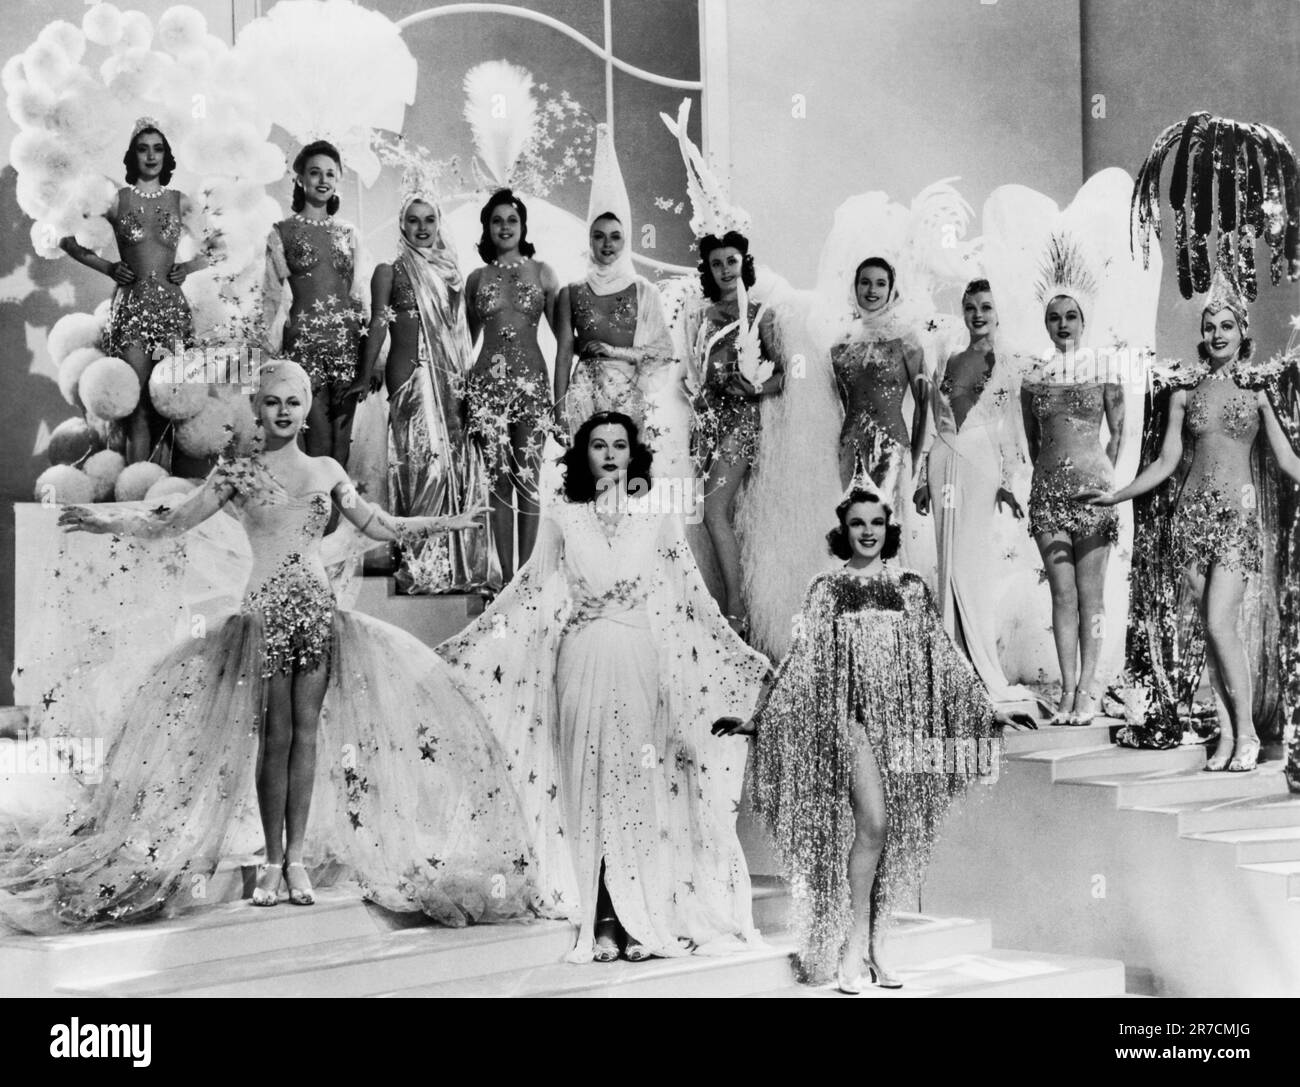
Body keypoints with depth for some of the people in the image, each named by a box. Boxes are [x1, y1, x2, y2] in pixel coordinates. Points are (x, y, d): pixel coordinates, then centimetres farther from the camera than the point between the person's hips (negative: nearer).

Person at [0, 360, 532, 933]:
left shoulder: (326, 471, 12)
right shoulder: (238, 472, 5)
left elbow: (379, 526, 19)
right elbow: (173, 523, 3)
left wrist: (450, 522, 17)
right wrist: (109, 519, -11)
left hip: (318, 608, 2)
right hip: (266, 610, -2)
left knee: (308, 729, 0)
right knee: (274, 733, -3)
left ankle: (297, 856, 6)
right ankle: (272, 859, 5)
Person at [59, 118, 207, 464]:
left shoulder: (180, 202, 10)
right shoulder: (116, 199, 6)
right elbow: (68, 240, 12)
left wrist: (190, 266, 4)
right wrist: (107, 267, 4)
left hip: (171, 305, 2)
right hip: (131, 304, -2)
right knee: (138, 401, -9)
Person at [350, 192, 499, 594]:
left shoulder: (449, 268, 17)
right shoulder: (390, 270, 2)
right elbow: (378, 325, -1)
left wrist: (467, 374, 13)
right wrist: (366, 376, -4)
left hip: (451, 376, 5)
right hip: (411, 374, -5)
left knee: (459, 460, 3)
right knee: (426, 460, -10)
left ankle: (460, 561, 10)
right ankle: (422, 565, -4)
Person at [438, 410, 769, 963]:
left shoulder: (657, 516, 5)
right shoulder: (561, 517, 7)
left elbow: (693, 596, 8)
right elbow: (528, 594, 11)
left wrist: (743, 658, 8)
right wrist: (464, 645, 9)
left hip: (640, 662, 0)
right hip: (581, 662, 1)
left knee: (639, 780, -1)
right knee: (587, 783, 0)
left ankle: (644, 920, 5)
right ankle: (600, 922, 5)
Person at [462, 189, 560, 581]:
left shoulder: (542, 272, 7)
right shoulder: (477, 278, 11)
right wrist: (461, 382, 10)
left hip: (531, 378, -1)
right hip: (487, 380, 1)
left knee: (528, 478, -3)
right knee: (499, 478, 1)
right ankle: (506, 577, 5)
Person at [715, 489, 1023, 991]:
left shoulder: (910, 586, 11)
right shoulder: (827, 588, 5)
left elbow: (943, 655, 13)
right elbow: (801, 658, 3)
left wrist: (989, 709, 12)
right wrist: (757, 717, -3)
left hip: (900, 717, 3)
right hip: (851, 712, -3)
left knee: (894, 836, 2)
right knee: (872, 823, -16)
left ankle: (869, 946, 11)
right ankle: (854, 946, -6)